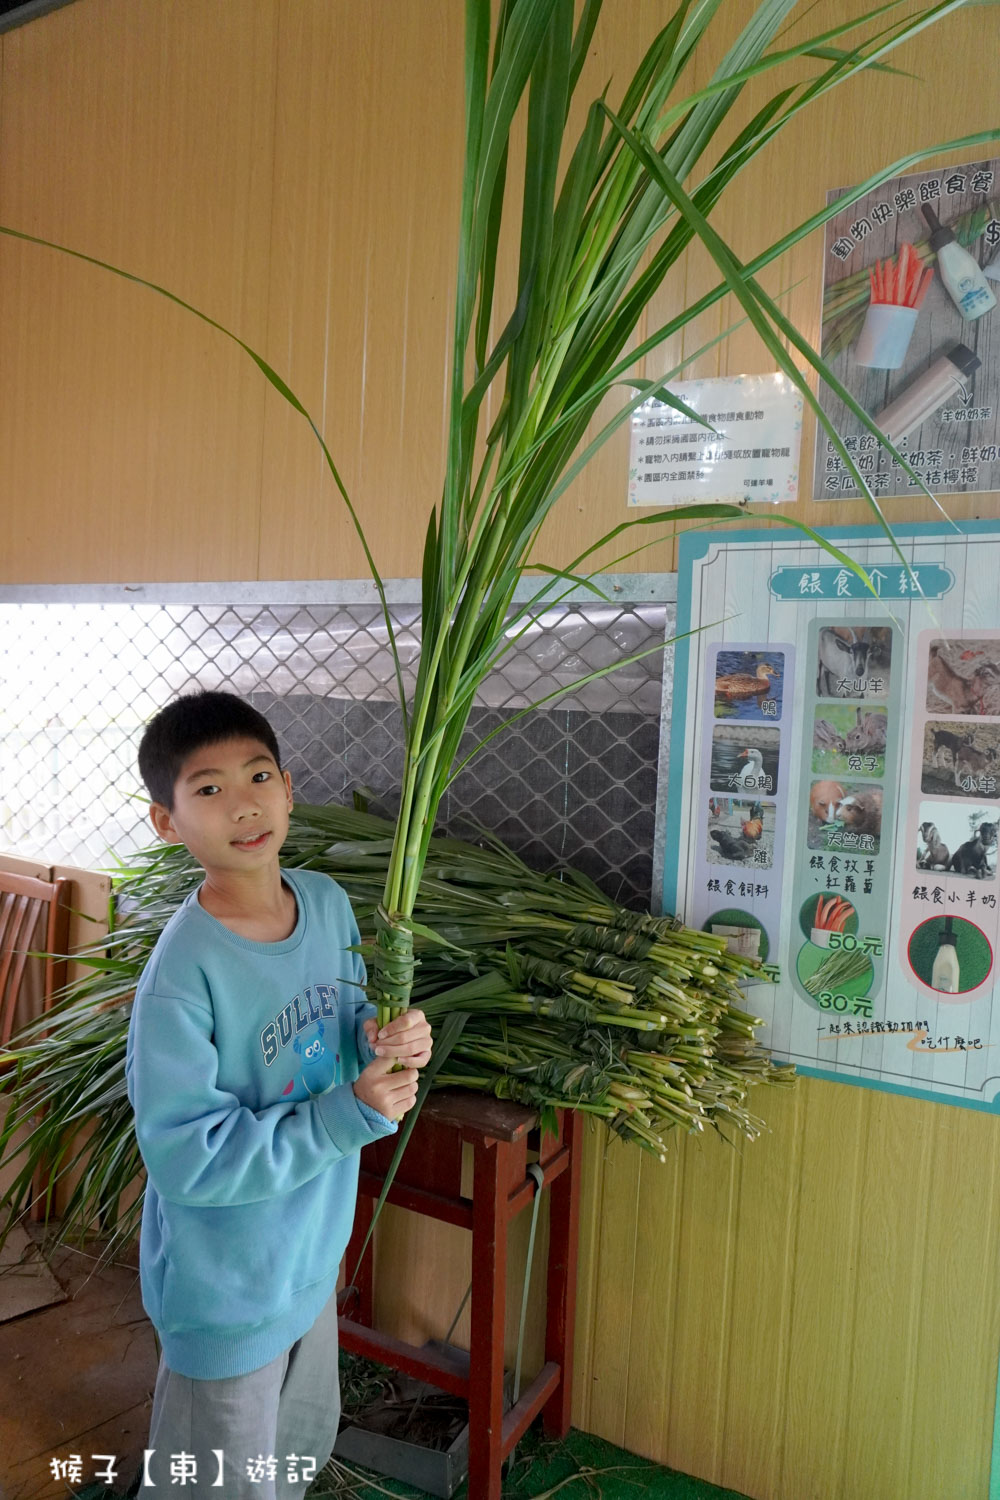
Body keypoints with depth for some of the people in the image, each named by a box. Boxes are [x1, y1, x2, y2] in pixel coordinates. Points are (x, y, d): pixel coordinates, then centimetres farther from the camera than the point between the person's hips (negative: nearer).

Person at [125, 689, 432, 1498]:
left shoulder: (328, 901, -10)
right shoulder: (182, 976, -30)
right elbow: (186, 1159, -26)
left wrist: (387, 1042, -18)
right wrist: (351, 1114, -29)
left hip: (313, 1248, 6)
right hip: (225, 1283, -6)